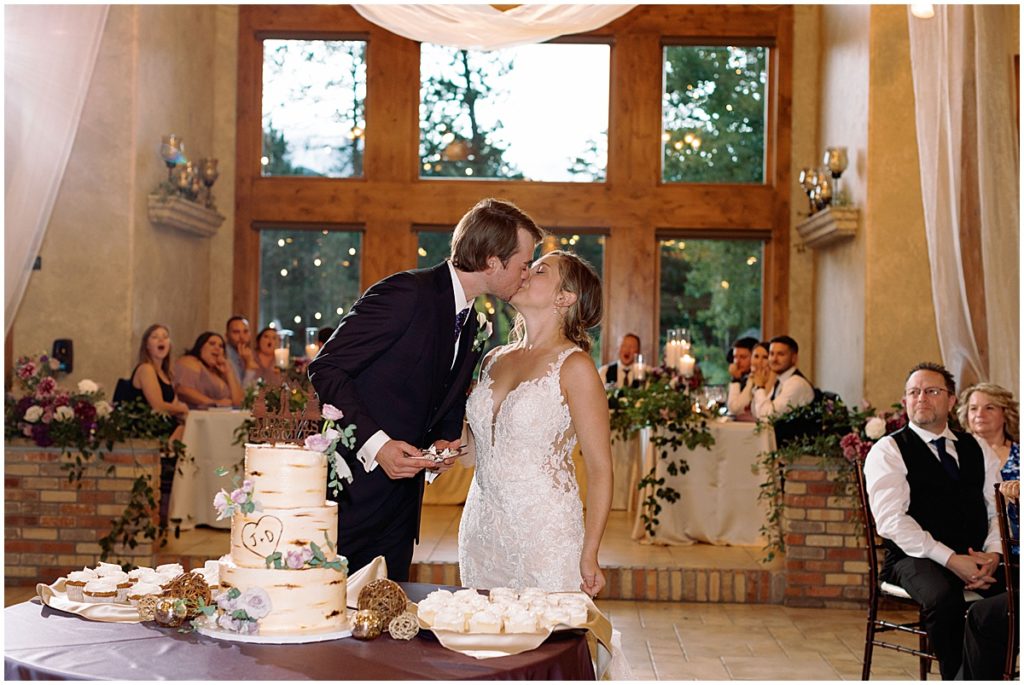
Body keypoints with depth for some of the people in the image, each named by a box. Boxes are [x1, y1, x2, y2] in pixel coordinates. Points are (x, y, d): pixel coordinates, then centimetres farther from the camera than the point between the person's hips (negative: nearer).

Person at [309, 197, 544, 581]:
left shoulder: (471, 328, 13)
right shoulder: (407, 293, -14)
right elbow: (326, 368, -16)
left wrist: (443, 443, 1)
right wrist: (375, 444, -24)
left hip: (402, 502, 8)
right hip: (351, 488, -8)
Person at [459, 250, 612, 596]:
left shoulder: (574, 366, -8)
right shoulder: (494, 360, 10)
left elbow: (600, 469, -9)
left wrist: (589, 555, -13)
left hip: (545, 533, -5)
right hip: (482, 529, 6)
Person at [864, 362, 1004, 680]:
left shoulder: (978, 449, 20)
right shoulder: (887, 451, 3)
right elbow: (891, 520, -9)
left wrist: (993, 553, -7)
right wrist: (950, 559, -17)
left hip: (977, 559, 4)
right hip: (918, 558, -4)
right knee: (944, 599, -36)